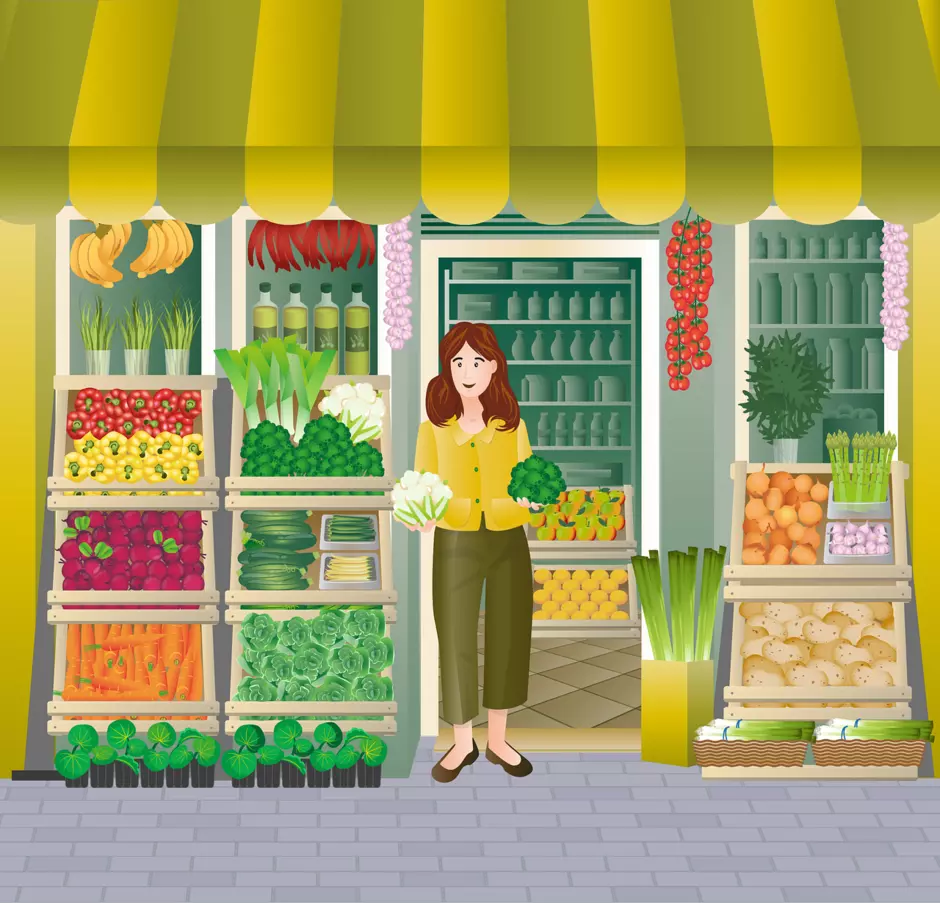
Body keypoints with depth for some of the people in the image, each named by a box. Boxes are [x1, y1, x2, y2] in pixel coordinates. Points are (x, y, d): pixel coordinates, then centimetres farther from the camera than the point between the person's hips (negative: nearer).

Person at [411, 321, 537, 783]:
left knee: (508, 640, 9)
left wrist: (533, 497, -17)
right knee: (456, 643, 5)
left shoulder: (512, 425, 1)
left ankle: (498, 740, 26)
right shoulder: (434, 428, -2)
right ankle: (463, 743, 23)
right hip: (456, 545, -1)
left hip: (508, 543, 1)